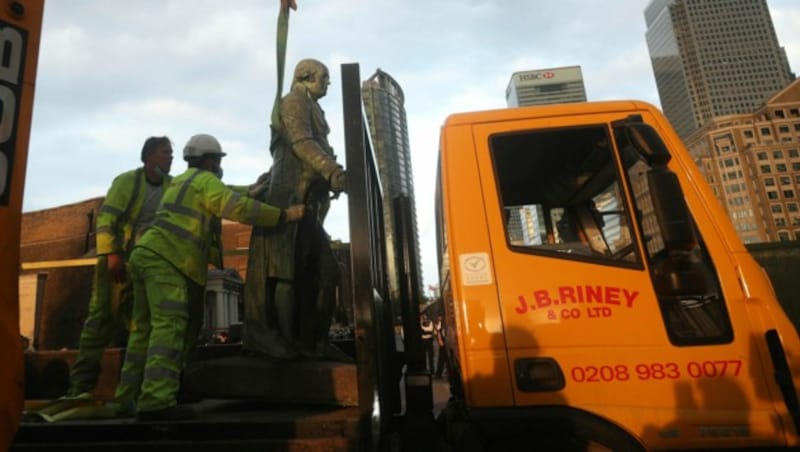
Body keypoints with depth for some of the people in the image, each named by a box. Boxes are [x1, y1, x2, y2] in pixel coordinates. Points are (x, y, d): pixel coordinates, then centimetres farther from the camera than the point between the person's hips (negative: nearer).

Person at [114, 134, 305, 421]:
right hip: (165, 259, -10)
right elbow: (239, 207, -15)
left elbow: (229, 193, 32)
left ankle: (130, 396, 18)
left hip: (148, 254, 10)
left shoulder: (182, 180, 27)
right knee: (170, 325, -18)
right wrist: (284, 215, -12)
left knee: (145, 327, 12)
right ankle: (156, 401, -26)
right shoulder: (205, 180, -1)